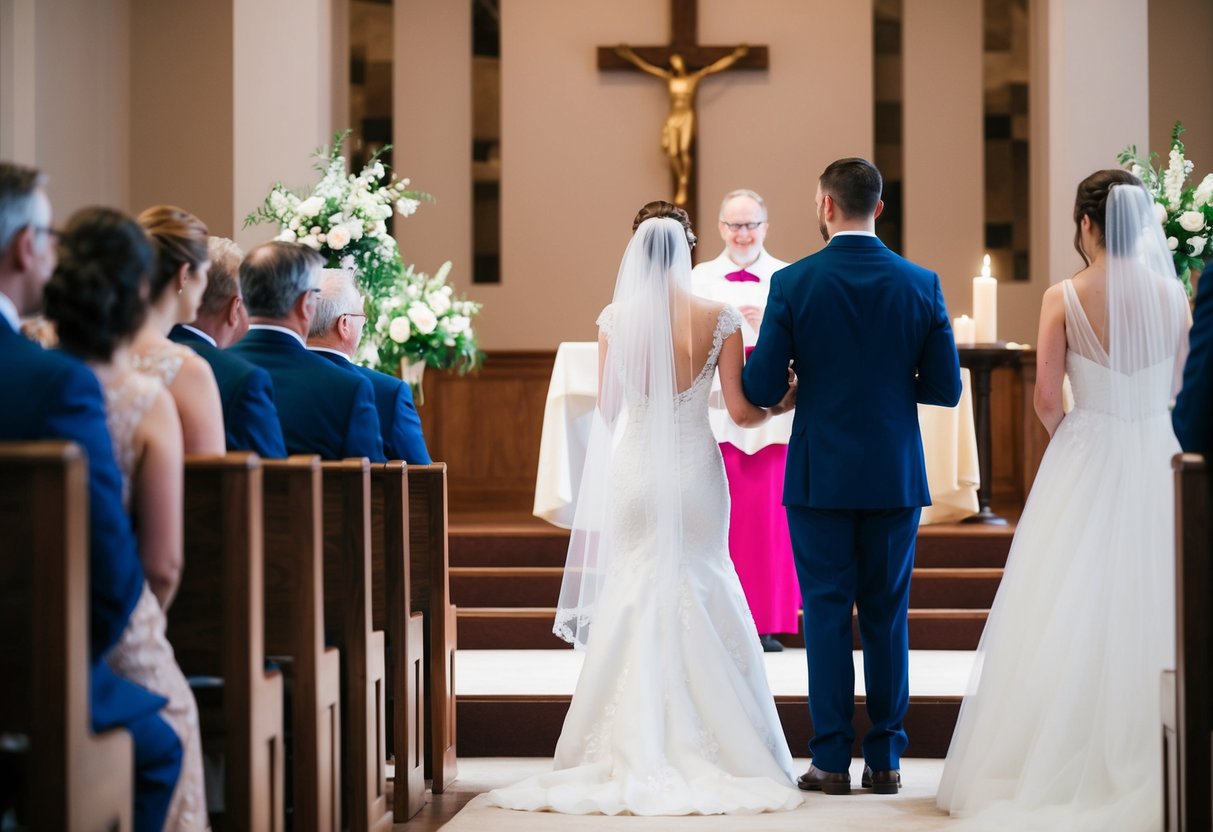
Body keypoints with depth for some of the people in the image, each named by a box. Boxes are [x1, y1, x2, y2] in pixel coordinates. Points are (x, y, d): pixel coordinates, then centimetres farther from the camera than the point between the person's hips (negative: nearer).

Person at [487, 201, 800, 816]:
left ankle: (637, 751, 7)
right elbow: (740, 411, -5)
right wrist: (783, 403, 15)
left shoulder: (615, 320, -4)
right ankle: (704, 745, 8)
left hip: (634, 471, 1)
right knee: (700, 593, 9)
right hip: (695, 471, -1)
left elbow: (608, 408, 3)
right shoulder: (719, 319, -7)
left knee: (634, 593, 8)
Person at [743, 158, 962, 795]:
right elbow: (946, 387, 1)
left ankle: (832, 760, 5)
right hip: (896, 477, 2)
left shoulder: (793, 283, -8)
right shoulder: (921, 284, -1)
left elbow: (762, 391, -8)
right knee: (887, 617, 9)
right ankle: (885, 759, 11)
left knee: (826, 616, 4)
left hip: (820, 476, -2)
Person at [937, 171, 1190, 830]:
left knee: (1073, 611, 4)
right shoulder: (1172, 294, 0)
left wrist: (1072, 440, 9)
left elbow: (1047, 397, -10)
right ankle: (1154, 766, 9)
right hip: (1158, 461, 2)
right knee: (1152, 603, 8)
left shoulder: (1064, 298, -8)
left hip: (1086, 460, -2)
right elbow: (1185, 388, 6)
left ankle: (1072, 765, 7)